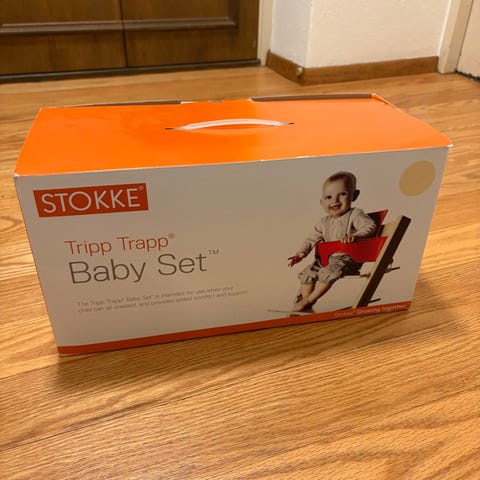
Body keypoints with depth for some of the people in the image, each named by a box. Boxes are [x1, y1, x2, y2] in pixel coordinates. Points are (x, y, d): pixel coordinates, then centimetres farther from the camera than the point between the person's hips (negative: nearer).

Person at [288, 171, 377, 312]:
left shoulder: (355, 215, -8)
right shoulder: (324, 222, 10)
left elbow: (370, 227, -19)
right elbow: (313, 238, 12)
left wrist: (355, 236, -38)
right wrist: (302, 252, -6)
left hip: (348, 258, -7)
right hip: (327, 258, 7)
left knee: (328, 272, -30)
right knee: (307, 273, -3)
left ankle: (309, 300, -13)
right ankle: (305, 302, 10)